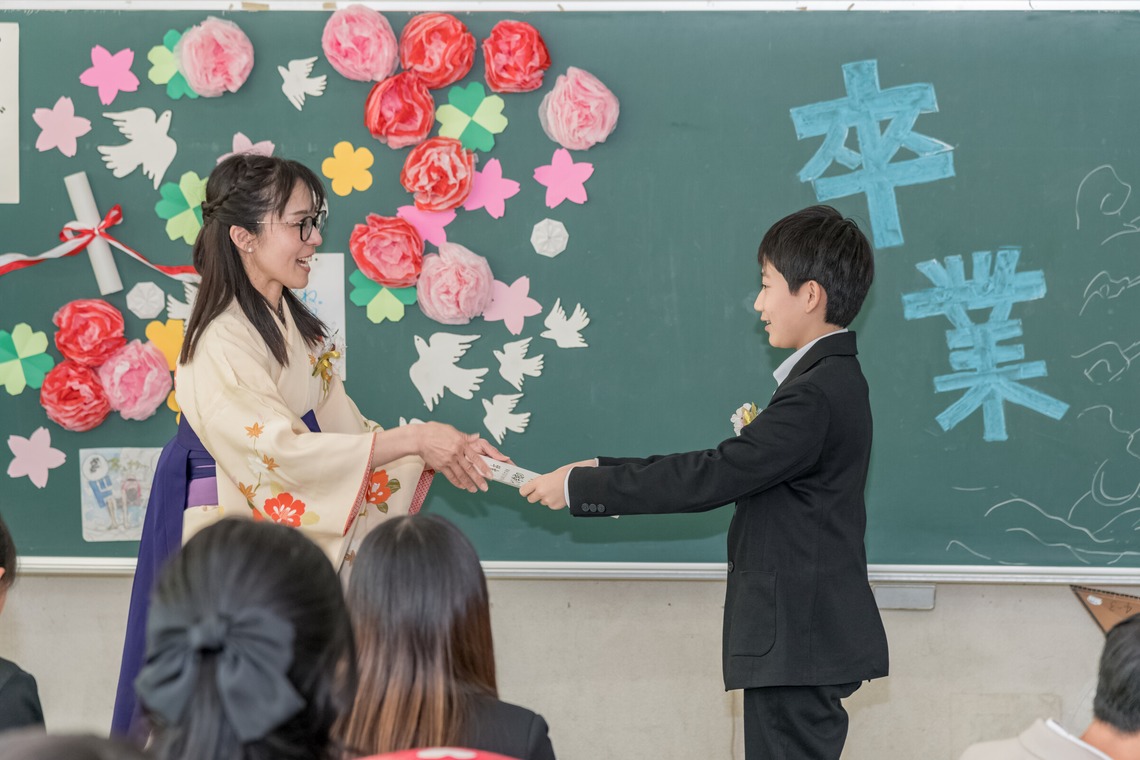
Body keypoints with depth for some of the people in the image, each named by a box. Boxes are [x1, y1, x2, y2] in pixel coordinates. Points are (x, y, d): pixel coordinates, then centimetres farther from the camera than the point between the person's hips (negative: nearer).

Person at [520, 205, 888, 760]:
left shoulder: (818, 393, -18)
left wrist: (582, 488, -14)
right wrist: (602, 473, 8)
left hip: (799, 645, -10)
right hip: (801, 643, 10)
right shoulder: (829, 380, 14)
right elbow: (726, 468, 14)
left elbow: (712, 478, -20)